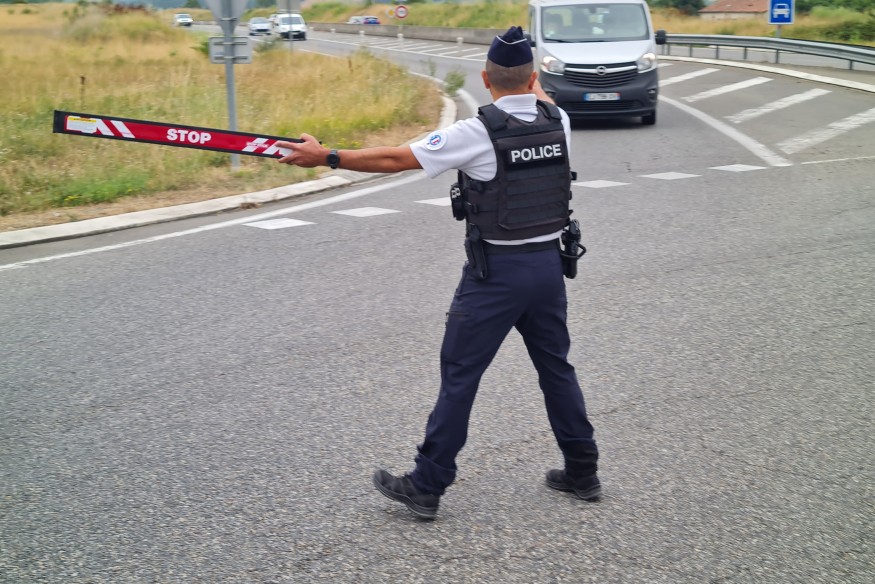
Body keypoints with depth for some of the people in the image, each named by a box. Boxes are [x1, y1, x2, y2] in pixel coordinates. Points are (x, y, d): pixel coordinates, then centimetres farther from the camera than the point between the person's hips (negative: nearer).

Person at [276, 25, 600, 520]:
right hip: (548, 264, 6)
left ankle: (427, 486, 8)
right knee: (556, 367, 18)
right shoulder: (559, 122, -1)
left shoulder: (477, 133, -16)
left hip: (495, 272, -5)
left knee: (459, 374, 2)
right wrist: (534, 88, 44)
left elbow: (395, 159, -11)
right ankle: (583, 473, 25)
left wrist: (325, 157, -2)